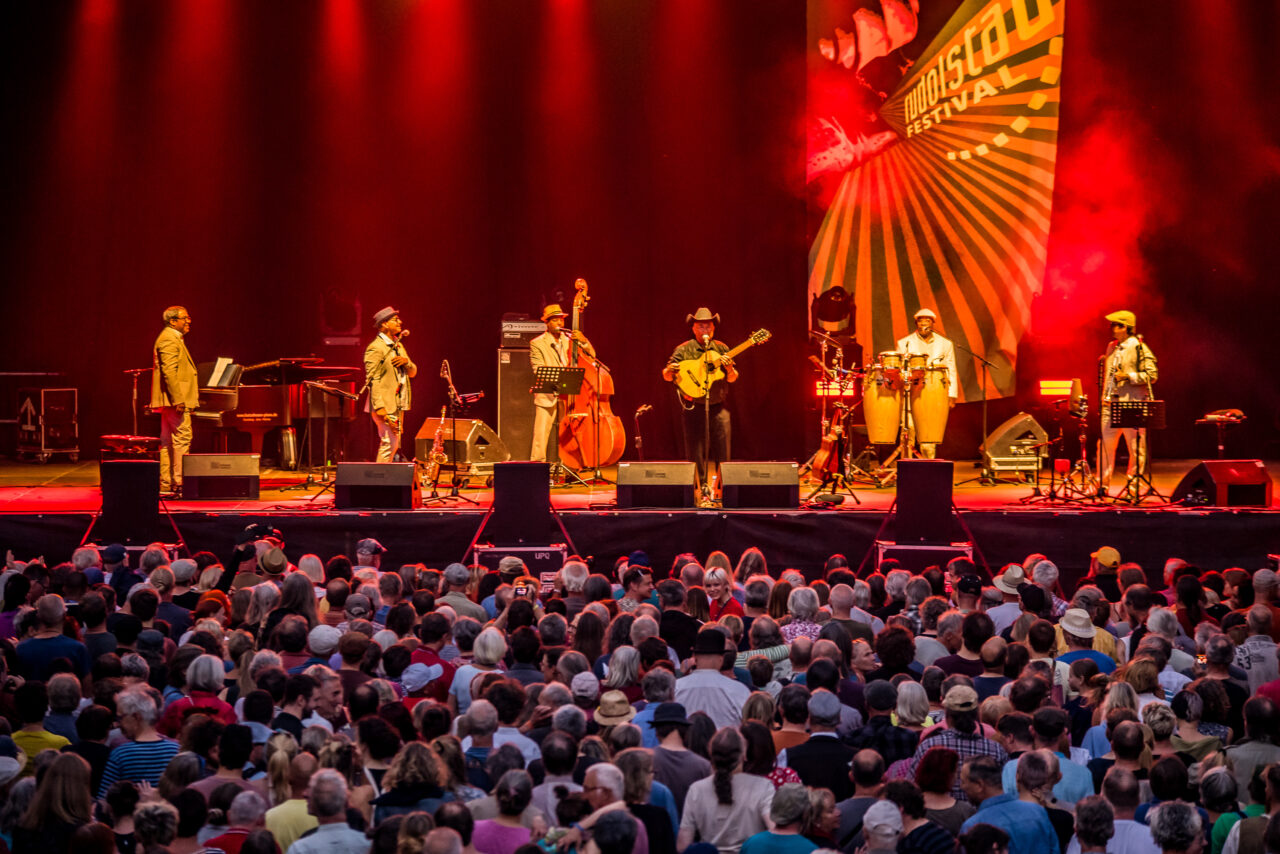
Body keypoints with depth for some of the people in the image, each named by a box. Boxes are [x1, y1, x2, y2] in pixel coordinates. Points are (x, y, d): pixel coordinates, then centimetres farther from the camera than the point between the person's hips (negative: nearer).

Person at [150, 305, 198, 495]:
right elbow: (169, 372, -22)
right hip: (174, 399, -11)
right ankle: (179, 483, -12)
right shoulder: (169, 339, -13)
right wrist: (178, 399, -26)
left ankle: (165, 484, 13)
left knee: (167, 442, 11)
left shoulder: (173, 338, 21)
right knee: (182, 438, -11)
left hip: (171, 401, 11)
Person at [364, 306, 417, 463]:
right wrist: (380, 409, -23)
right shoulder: (375, 348, -11)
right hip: (384, 404, -9)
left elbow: (413, 373, 18)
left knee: (393, 445, 11)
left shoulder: (398, 346, 17)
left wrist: (406, 362, -6)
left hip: (398, 404, 9)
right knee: (389, 443, -13)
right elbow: (372, 380, -17)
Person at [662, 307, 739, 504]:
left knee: (723, 450, -4)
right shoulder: (684, 350, 1)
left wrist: (729, 369, -14)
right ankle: (702, 489, 8)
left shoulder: (721, 349, 9)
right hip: (693, 406, -2)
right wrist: (670, 371, -23)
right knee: (695, 453, -1)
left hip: (718, 406, 2)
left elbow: (733, 379, 9)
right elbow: (667, 376, 0)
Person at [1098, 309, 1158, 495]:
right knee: (1105, 444, 4)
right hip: (1111, 403, 7)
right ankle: (1102, 484, 9)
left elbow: (1151, 375, -12)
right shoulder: (1112, 347, 16)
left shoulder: (1139, 347, -7)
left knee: (1136, 448, 0)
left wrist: (1128, 376, -18)